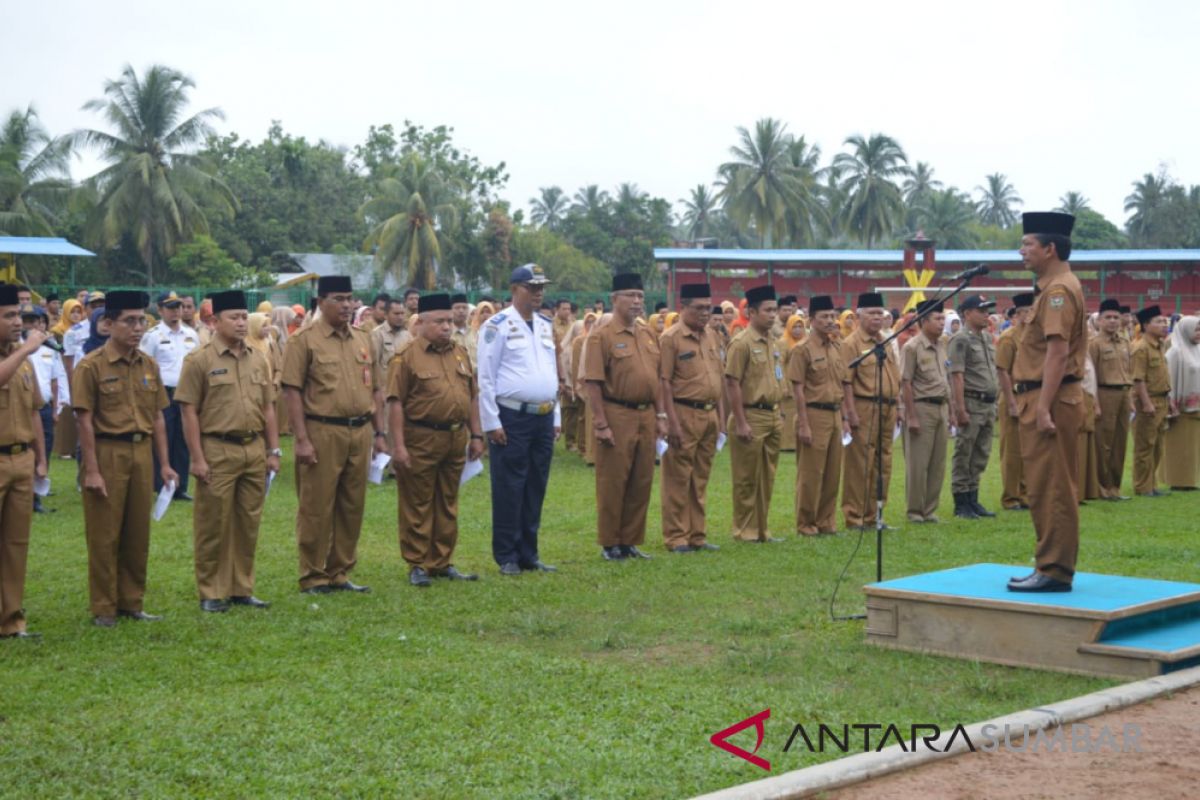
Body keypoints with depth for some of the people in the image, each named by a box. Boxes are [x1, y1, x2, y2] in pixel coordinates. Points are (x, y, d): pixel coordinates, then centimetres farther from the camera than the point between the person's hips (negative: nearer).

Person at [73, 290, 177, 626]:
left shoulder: (149, 365, 9)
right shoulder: (91, 366, -8)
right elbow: (85, 421, -11)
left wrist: (164, 463, 8)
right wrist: (91, 470, -15)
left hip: (141, 453, 5)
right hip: (107, 454, -5)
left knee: (138, 534, 11)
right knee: (104, 535, 2)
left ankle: (132, 603, 22)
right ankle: (104, 608, 11)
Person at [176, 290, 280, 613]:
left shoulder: (259, 359, 10)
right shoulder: (199, 360, -6)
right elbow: (189, 411, -8)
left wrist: (273, 450, 10)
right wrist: (197, 458, -12)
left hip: (254, 450, 5)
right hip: (217, 451, -5)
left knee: (248, 524, 10)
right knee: (213, 525, 1)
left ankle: (242, 589, 21)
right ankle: (211, 593, 10)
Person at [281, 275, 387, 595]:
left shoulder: (363, 340, 14)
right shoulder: (304, 340, -4)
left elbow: (375, 389, 18)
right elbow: (292, 391, -8)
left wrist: (380, 433, 11)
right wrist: (302, 439, -14)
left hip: (359, 433, 6)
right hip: (322, 433, -6)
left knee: (352, 508, 10)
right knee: (317, 508, 0)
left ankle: (340, 572, 21)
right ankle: (313, 577, 10)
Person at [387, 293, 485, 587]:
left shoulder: (460, 353, 11)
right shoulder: (407, 356, -7)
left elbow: (473, 397, 16)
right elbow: (395, 402, -11)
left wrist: (476, 435, 10)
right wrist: (398, 445, -16)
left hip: (456, 439, 6)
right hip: (421, 440, -6)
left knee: (447, 504, 13)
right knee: (418, 505, 2)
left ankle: (443, 562, 22)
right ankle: (417, 565, 9)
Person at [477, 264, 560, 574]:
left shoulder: (546, 326, 13)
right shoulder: (498, 326, -8)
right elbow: (486, 377, -10)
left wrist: (556, 417, 15)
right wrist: (492, 422, -13)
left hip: (543, 419, 7)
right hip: (512, 419, -6)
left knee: (535, 490, 10)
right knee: (509, 490, -1)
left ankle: (528, 554, 18)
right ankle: (507, 557, 7)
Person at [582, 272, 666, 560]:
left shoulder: (648, 334, 12)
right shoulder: (602, 336, -8)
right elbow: (594, 384, -12)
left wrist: (661, 415, 11)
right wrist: (601, 424, -16)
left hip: (646, 416, 6)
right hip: (617, 416, -6)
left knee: (642, 483, 10)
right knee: (612, 483, 1)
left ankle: (631, 541, 20)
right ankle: (610, 544, 10)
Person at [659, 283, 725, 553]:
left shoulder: (711, 336, 13)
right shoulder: (670, 338, -8)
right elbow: (664, 382, -12)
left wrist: (721, 417, 13)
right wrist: (672, 423, -16)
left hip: (709, 415, 7)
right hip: (684, 414, -7)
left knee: (700, 479, 12)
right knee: (678, 480, -1)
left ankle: (698, 535, 19)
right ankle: (676, 538, 5)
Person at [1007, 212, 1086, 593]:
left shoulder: (1059, 290, -14)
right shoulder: (1052, 287, 18)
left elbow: (1058, 351, -22)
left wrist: (1044, 407, -26)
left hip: (1051, 401, -11)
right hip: (1042, 400, 11)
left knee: (1051, 489, -7)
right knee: (1046, 489, 14)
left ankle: (1055, 571, -3)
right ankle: (1050, 566, 21)